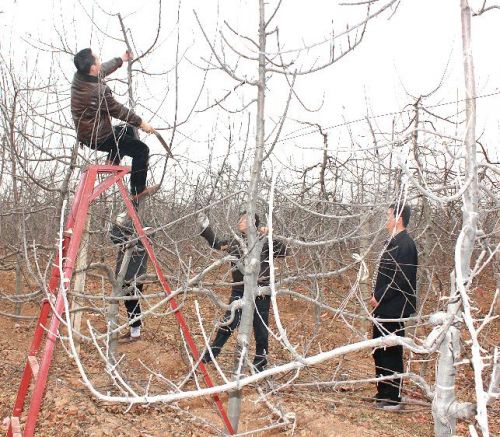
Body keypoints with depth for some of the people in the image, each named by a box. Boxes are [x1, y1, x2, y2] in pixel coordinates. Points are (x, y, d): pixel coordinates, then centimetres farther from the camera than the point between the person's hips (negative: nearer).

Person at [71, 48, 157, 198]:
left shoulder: (79, 76, -6)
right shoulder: (99, 92, -31)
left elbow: (103, 70, 13)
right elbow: (119, 111, -18)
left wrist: (121, 60, 27)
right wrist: (141, 123, -4)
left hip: (85, 134, 9)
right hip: (99, 139, -9)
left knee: (128, 130, 28)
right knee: (142, 150, -1)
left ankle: (113, 161, 18)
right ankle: (137, 191, 5)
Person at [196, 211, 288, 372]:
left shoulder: (264, 242, -4)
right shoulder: (234, 242, 8)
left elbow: (283, 251, -11)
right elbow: (216, 243, 21)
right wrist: (205, 228, 14)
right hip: (239, 291, 3)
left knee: (260, 327, 7)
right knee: (229, 322, 0)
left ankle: (260, 360, 23)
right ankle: (212, 352, 13)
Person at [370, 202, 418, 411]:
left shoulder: (404, 244, -16)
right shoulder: (394, 242, 14)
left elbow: (401, 278, -22)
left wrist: (379, 297, -16)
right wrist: (377, 297, 8)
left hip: (393, 309, -10)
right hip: (384, 308, 10)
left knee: (391, 353, -2)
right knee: (379, 351, 16)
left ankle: (393, 399, 7)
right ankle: (383, 393, 28)